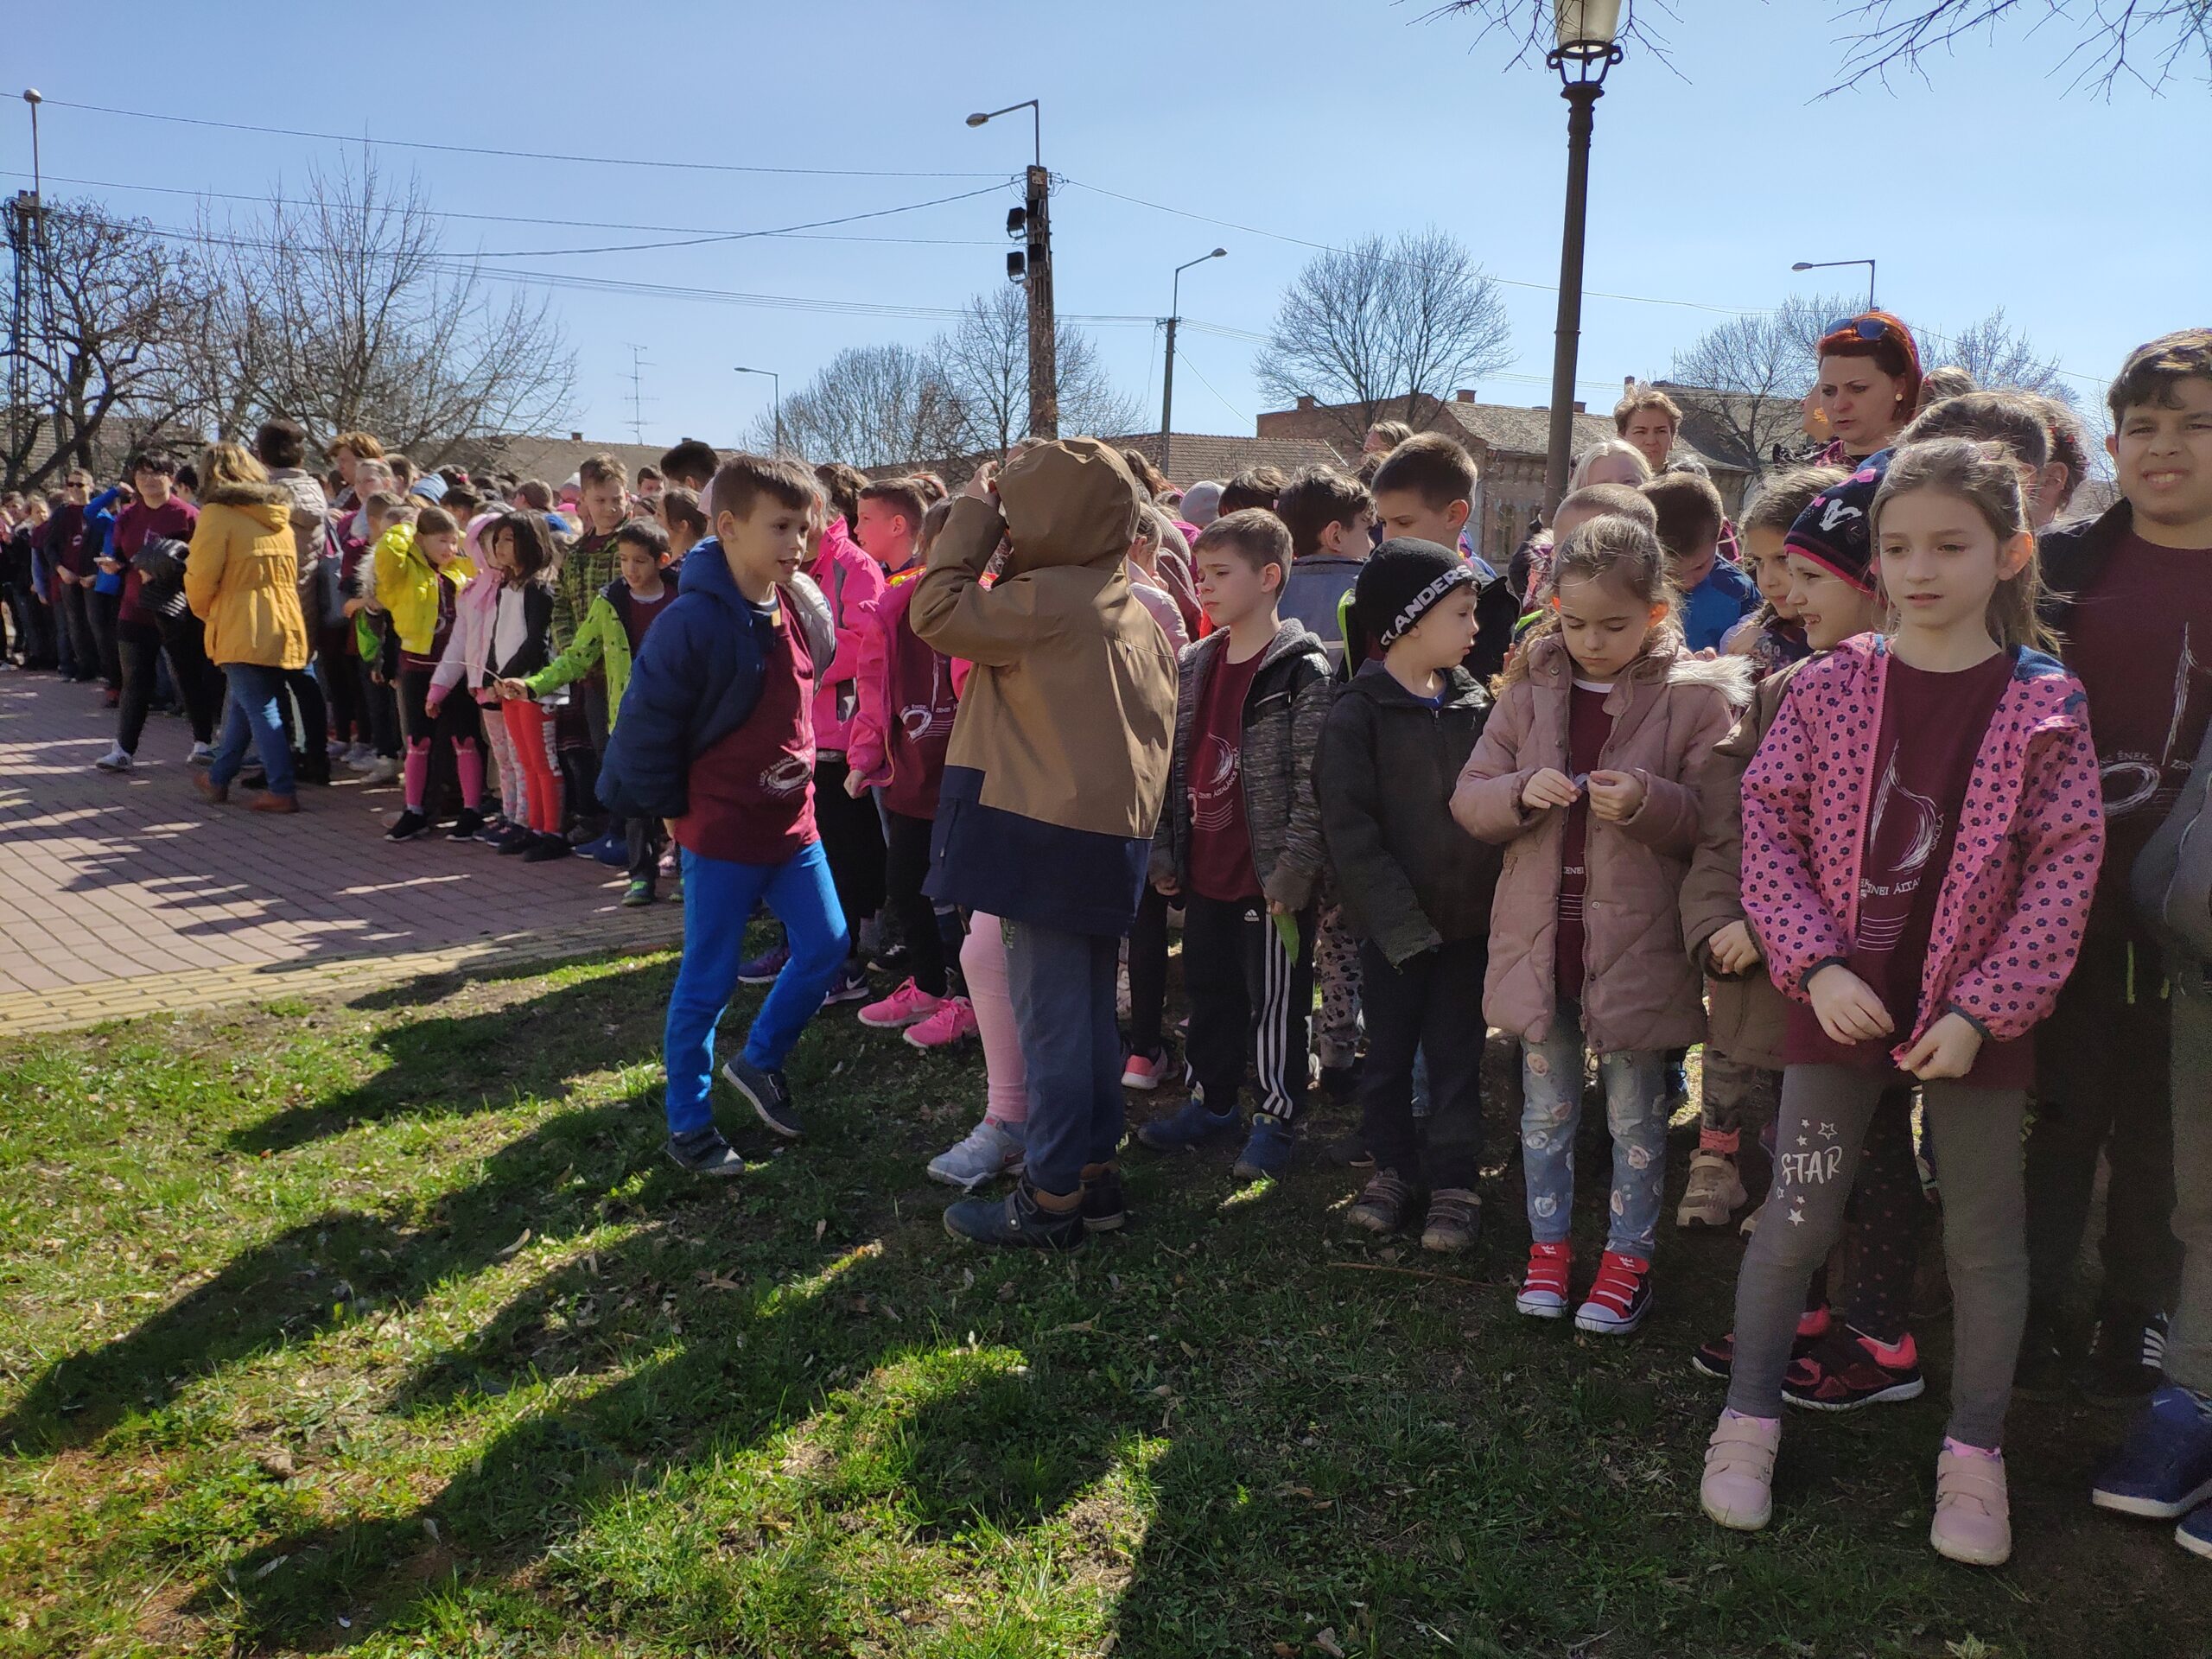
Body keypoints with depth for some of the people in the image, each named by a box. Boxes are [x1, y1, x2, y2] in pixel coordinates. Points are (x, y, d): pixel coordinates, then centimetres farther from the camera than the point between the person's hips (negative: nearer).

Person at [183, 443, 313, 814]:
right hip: (284, 625, 7)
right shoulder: (277, 515, 14)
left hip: (243, 629, -7)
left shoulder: (217, 514, -7)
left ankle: (282, 791, -6)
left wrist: (205, 612, 10)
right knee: (243, 703, 17)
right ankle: (218, 778, 29)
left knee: (259, 709, -4)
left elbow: (200, 576, -10)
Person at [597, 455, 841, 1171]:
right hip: (722, 835, -7)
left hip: (793, 824, 7)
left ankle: (759, 1062, 32)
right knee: (707, 981, 5)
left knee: (825, 949, 10)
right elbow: (645, 726, -16)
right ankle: (687, 1124, 21)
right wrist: (673, 809, -6)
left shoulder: (799, 608, 2)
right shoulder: (693, 622, -20)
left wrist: (799, 775, 11)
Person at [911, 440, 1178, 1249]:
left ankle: (1053, 1197, 8)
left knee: (1050, 1017, -1)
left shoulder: (1045, 598, -14)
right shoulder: (1139, 613, 12)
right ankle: (1095, 1168, 26)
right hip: (1117, 830, 9)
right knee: (1092, 1009, 17)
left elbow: (935, 611, -10)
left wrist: (972, 515, -2)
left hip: (1049, 837, -9)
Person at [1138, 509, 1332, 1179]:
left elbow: (1313, 785, -16)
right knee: (1208, 991, 19)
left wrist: (1292, 870, -19)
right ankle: (1213, 1101, 35)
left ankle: (1276, 1117, 21)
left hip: (1268, 878, -7)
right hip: (1204, 870, 7)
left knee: (1274, 1001, 6)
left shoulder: (1301, 672, -13)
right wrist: (1163, 852, 10)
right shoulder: (1193, 665, 9)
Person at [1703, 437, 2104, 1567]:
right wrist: (1816, 964, -13)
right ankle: (1750, 1418, 23)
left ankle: (1974, 1451, 29)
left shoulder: (2045, 705, -4)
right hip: (1841, 999, 0)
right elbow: (1769, 823, -3)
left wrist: (1982, 1008, -13)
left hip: (1977, 1016, 0)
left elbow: (2067, 868, -5)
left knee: (1985, 1232, 11)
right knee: (1798, 1213, 6)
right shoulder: (1829, 686, -2)